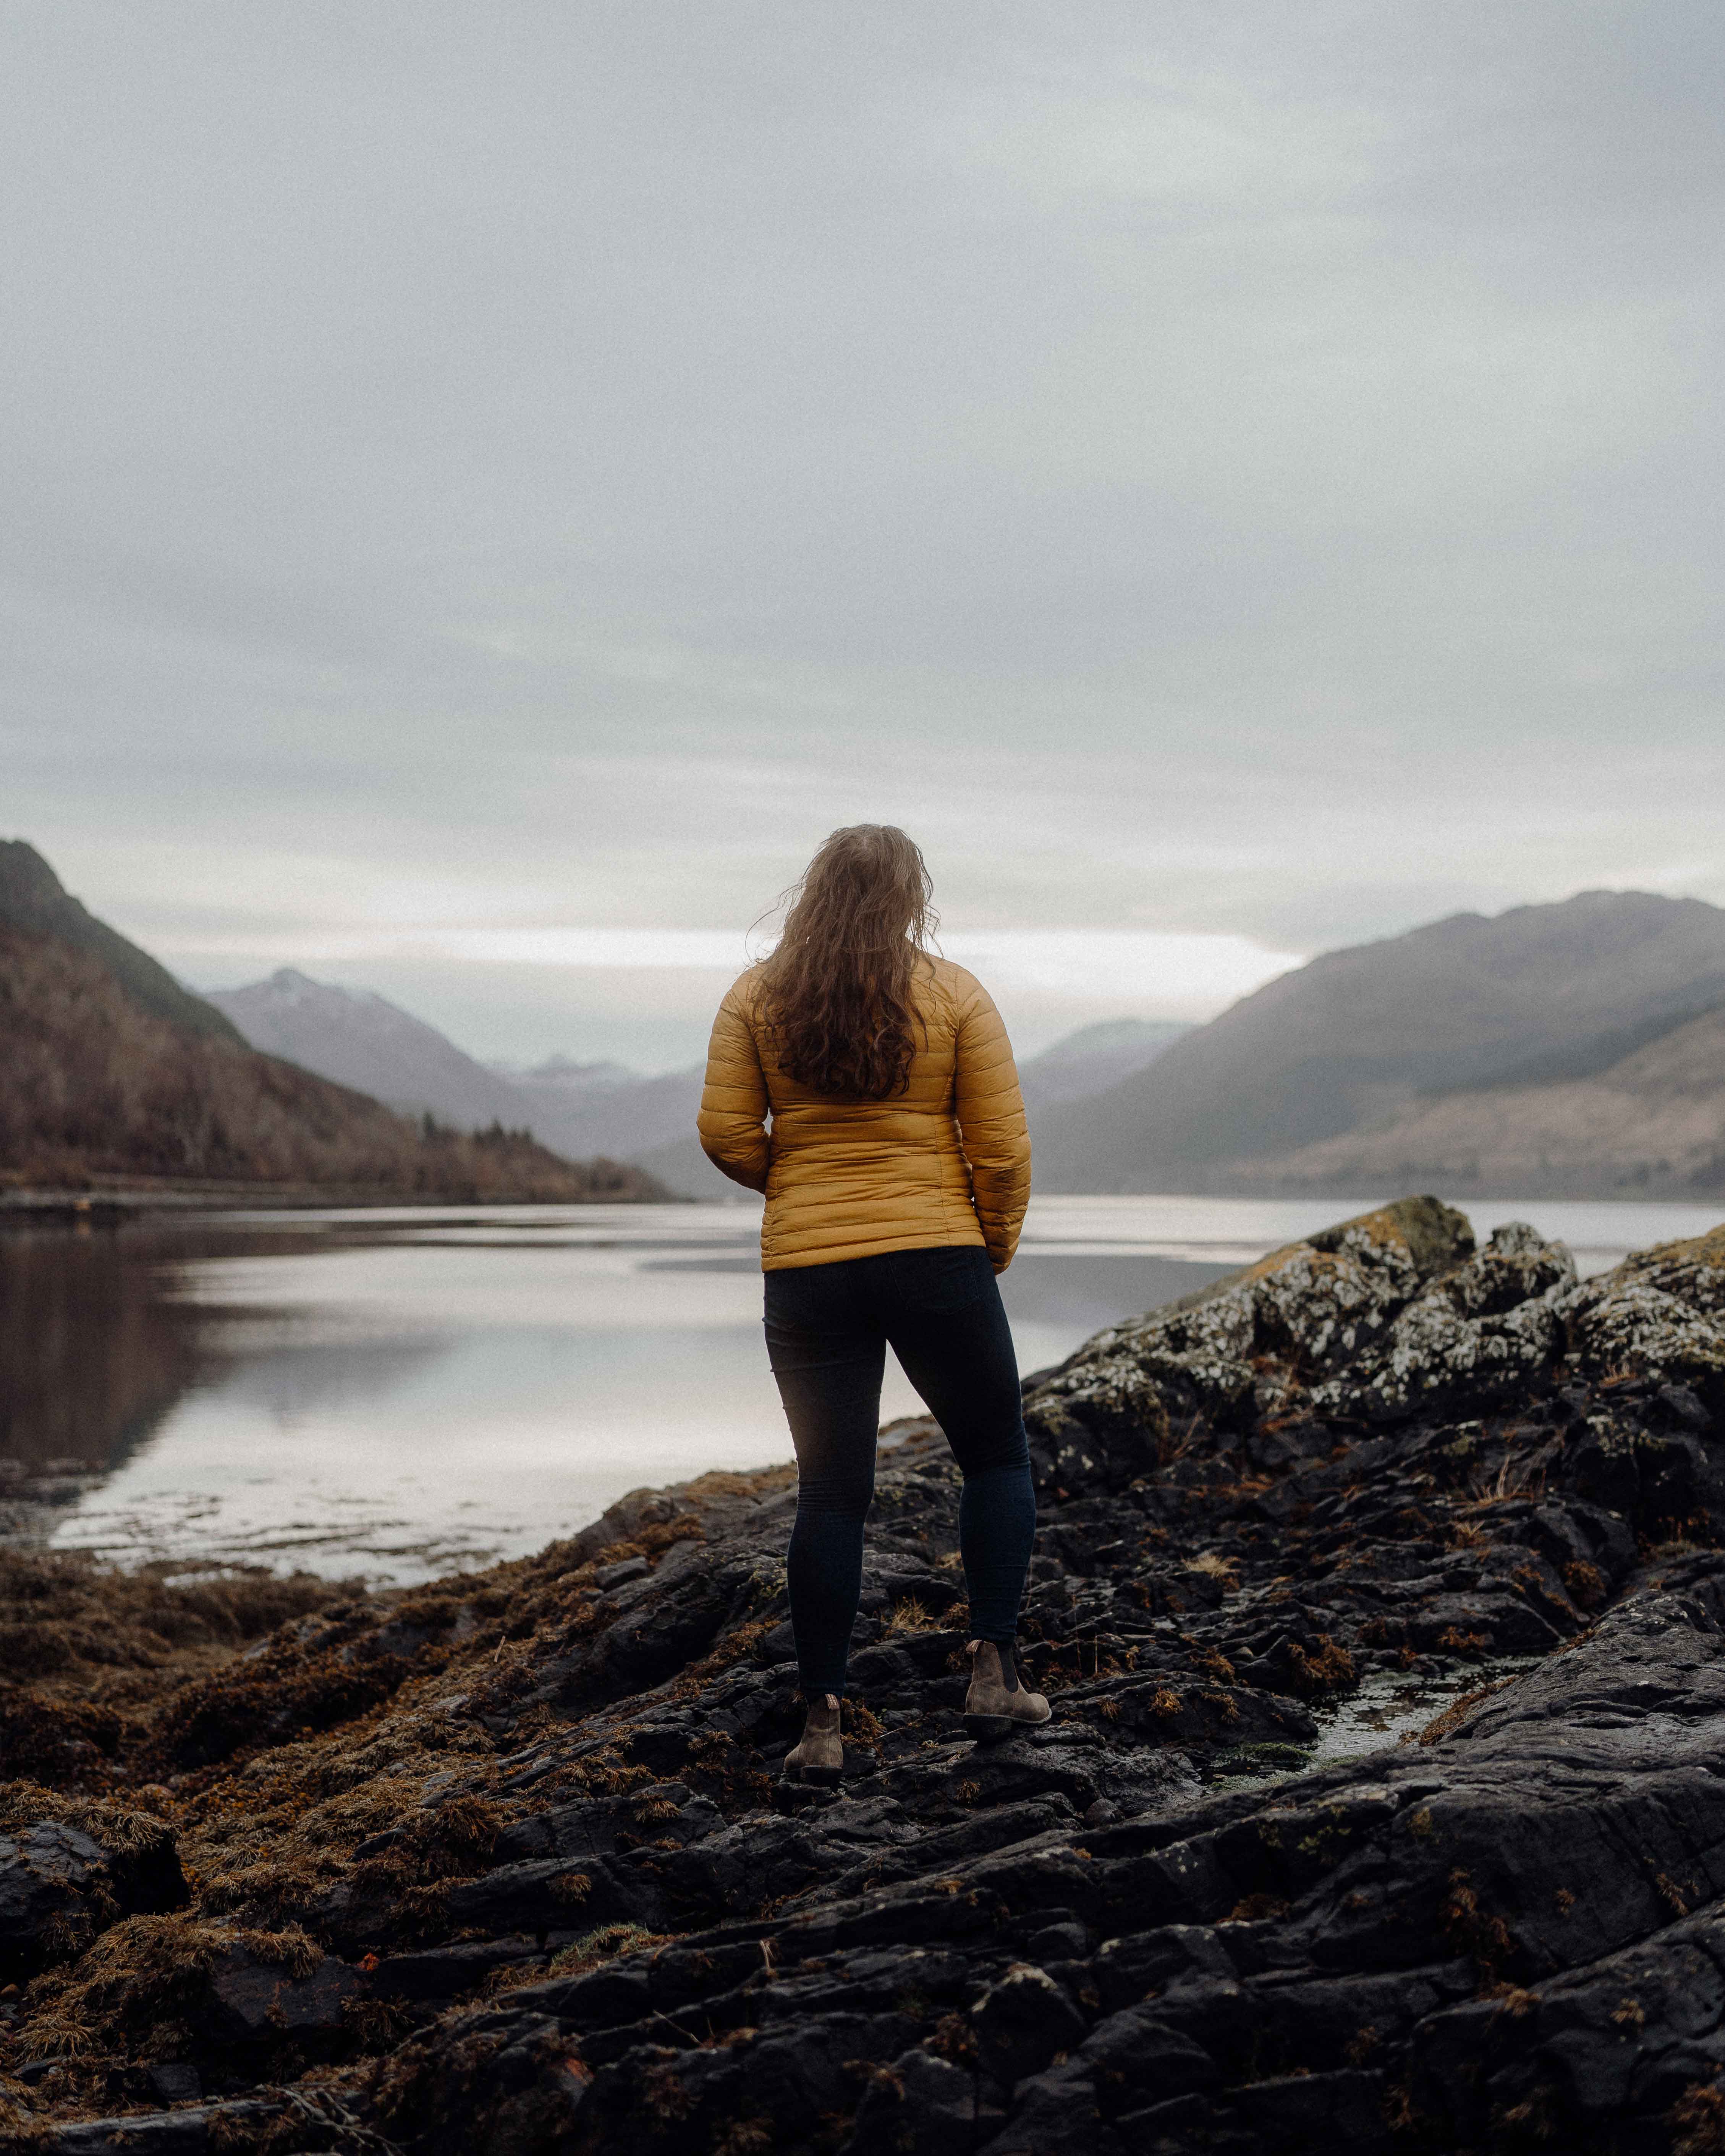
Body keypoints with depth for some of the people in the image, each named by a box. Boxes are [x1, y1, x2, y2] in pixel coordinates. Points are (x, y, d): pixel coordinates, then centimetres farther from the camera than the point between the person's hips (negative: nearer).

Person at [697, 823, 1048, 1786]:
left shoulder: (757, 997, 2)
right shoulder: (955, 995, -2)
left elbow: (726, 1135, -2)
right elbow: (1003, 1147, -4)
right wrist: (996, 1245, 11)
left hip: (806, 1267, 2)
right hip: (937, 1259, -2)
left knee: (831, 1494, 8)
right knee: (999, 1460, 16)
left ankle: (823, 1724, 6)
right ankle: (995, 1672, 8)